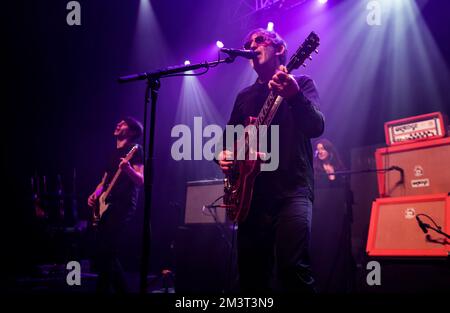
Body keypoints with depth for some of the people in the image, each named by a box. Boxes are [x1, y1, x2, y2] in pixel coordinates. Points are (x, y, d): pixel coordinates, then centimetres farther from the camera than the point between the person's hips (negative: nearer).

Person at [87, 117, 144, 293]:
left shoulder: (134, 149, -2)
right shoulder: (113, 152, 22)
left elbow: (140, 181, -12)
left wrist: (128, 169, -31)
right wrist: (95, 195, 6)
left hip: (122, 206, -8)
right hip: (106, 206, 8)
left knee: (106, 254, -16)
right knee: (101, 254, 6)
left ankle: (122, 290, -8)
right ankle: (104, 289, 17)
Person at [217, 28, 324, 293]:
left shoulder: (300, 83, 4)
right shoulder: (245, 96, 19)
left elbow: (316, 127, -14)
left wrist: (294, 96, -33)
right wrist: (224, 155, 1)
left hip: (292, 189, -5)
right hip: (253, 192, 5)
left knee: (294, 269, -22)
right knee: (252, 273, 3)